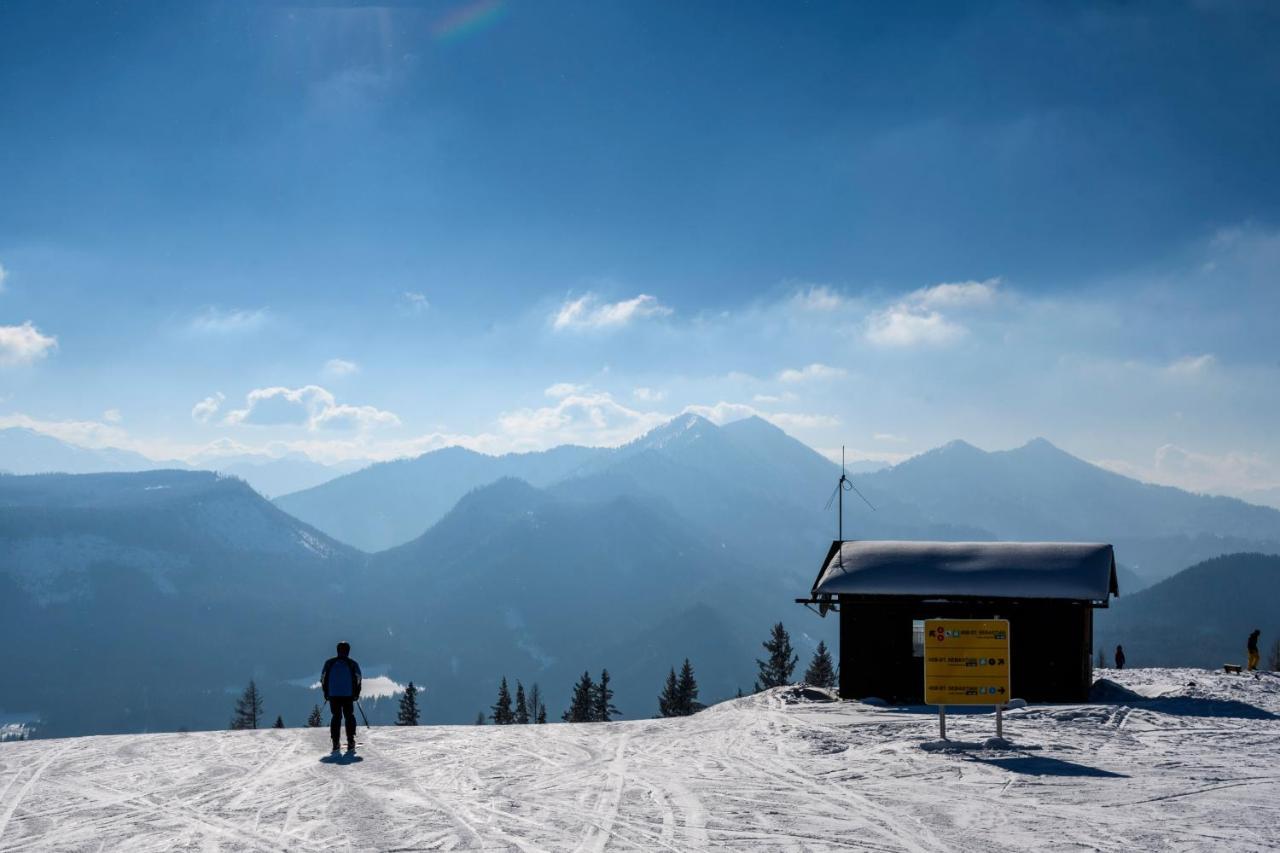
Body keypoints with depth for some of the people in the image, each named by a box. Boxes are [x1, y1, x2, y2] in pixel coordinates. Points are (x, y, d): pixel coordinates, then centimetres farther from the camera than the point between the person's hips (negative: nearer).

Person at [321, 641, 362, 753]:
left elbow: (323, 679, 7)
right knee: (349, 716, 8)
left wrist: (326, 693, 15)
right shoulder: (352, 664, 1)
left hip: (333, 696, 1)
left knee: (336, 716, 9)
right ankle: (350, 743, -2)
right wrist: (356, 694, 11)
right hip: (348, 695, -1)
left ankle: (335, 743, 0)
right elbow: (358, 680, 1)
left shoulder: (329, 663, 5)